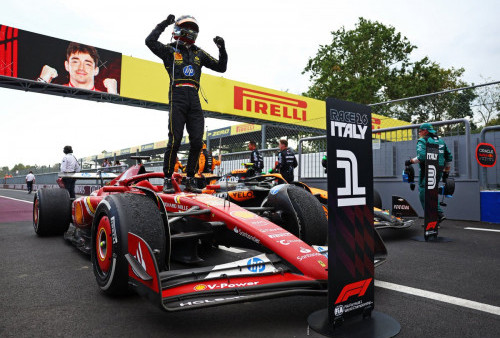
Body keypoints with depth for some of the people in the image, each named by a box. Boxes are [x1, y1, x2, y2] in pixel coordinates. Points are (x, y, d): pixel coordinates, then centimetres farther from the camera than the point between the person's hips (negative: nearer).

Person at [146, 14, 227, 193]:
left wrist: (222, 49, 8)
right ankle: (167, 180, 1)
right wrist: (164, 24, 0)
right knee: (175, 140, -9)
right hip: (177, 96, -4)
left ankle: (190, 180, 9)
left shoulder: (199, 53, 22)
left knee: (197, 142, -2)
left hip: (194, 100, 4)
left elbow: (221, 67, 22)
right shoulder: (169, 50, 11)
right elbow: (150, 41, -6)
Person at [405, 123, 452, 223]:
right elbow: (449, 157, 20)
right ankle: (439, 214, 10)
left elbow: (422, 156, -22)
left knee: (424, 194, -2)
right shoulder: (440, 141, 18)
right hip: (439, 172, 8)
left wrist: (410, 161, -8)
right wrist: (446, 172, 25)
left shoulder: (422, 140, -6)